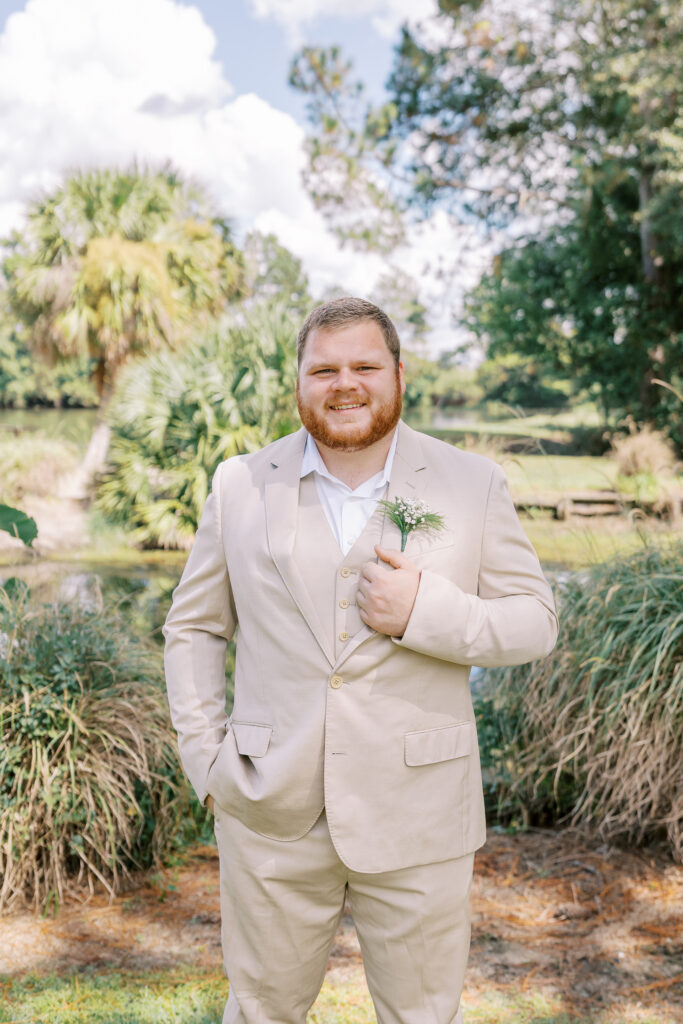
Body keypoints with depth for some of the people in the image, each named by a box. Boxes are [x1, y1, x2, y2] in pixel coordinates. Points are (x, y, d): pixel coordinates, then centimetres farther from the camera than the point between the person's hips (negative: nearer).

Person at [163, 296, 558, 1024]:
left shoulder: (474, 486, -1)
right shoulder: (241, 486, 3)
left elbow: (534, 623, -1)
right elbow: (193, 627, 9)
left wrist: (426, 611, -18)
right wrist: (205, 758, 1)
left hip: (418, 821, -1)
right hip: (271, 814, 1)